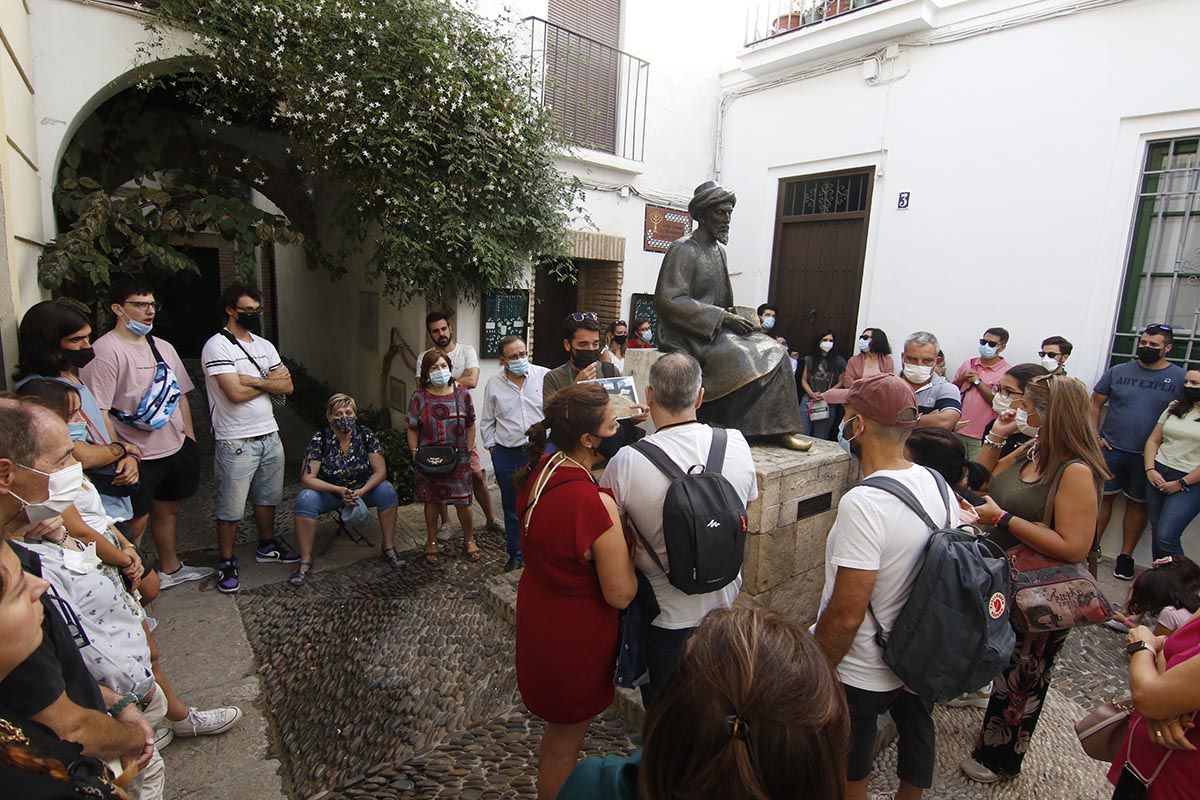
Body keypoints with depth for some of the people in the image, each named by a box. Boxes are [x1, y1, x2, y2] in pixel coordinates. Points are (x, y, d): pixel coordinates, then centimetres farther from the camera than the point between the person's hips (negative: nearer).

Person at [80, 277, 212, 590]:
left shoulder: (163, 347, 11)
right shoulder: (106, 351, -14)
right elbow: (98, 412, -20)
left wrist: (190, 440, 14)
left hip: (175, 448, 8)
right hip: (137, 457, -8)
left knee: (168, 508, 21)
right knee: (135, 524, 1)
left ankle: (170, 568, 39)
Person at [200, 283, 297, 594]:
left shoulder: (264, 345, 10)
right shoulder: (217, 346, -12)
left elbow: (287, 386, 1)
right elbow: (236, 393, -22)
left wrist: (253, 381, -15)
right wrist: (270, 381, -7)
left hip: (270, 436, 7)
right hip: (236, 442, -7)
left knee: (267, 497, 20)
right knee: (231, 509, 5)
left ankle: (267, 546, 37)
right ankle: (227, 562, 21)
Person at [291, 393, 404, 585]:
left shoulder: (366, 435, -13)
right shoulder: (319, 439, -17)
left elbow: (380, 471, -13)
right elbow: (307, 479, -19)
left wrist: (361, 491, -29)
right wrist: (339, 490, -32)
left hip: (363, 489, 1)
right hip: (329, 493, -1)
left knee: (387, 490, -27)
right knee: (305, 499, -30)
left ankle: (389, 548, -13)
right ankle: (305, 560, -16)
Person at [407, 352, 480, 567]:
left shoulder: (461, 393, -2)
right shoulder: (419, 397, -4)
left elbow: (470, 426, 4)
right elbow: (413, 429, 2)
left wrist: (470, 451, 1)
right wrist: (415, 454, -3)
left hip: (458, 459, 0)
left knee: (463, 501, 4)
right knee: (432, 501, 13)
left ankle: (469, 540, 26)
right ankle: (431, 542, 32)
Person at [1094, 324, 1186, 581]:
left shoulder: (1180, 378, -2)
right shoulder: (1117, 372, 1)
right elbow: (1095, 404, 6)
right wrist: (1094, 436, -2)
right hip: (1110, 450, 1)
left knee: (1137, 504, 10)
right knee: (1102, 497, 5)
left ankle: (1125, 557, 20)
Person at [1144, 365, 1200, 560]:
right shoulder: (1175, 407, 12)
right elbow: (1153, 440, 13)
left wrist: (1181, 483, -11)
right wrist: (1150, 470, 0)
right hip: (1159, 475, 5)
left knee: (1166, 537, -12)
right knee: (1157, 534, 9)